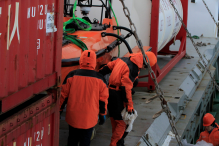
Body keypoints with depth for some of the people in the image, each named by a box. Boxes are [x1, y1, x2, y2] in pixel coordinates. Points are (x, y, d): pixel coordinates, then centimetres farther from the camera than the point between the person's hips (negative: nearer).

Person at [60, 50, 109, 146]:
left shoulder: (72, 76, -6)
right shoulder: (99, 79, -5)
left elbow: (63, 94, 0)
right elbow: (103, 98, 2)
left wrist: (59, 109, 12)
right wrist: (102, 114, 13)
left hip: (73, 116, 1)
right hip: (89, 118, -1)